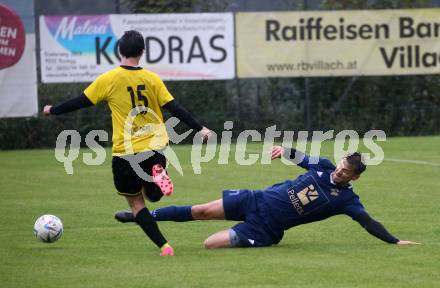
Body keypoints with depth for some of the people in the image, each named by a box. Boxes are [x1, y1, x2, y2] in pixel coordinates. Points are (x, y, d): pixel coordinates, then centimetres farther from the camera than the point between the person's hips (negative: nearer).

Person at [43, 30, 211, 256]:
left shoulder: (108, 80, -6)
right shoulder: (152, 79, 0)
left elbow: (80, 102, 2)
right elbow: (175, 109, -1)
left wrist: (53, 110, 18)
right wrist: (199, 129, 9)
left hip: (126, 153, -3)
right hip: (155, 149, 3)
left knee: (136, 203, 10)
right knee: (153, 195, 25)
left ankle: (164, 246, -6)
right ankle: (158, 176, -11)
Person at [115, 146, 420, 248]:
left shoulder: (345, 198, -11)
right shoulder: (324, 166, 1)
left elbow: (368, 222, -16)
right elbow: (301, 158, 20)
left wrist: (395, 241, -24)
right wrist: (286, 150, 6)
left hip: (264, 230, -4)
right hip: (256, 202, 4)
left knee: (211, 244, -19)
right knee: (201, 211, 1)